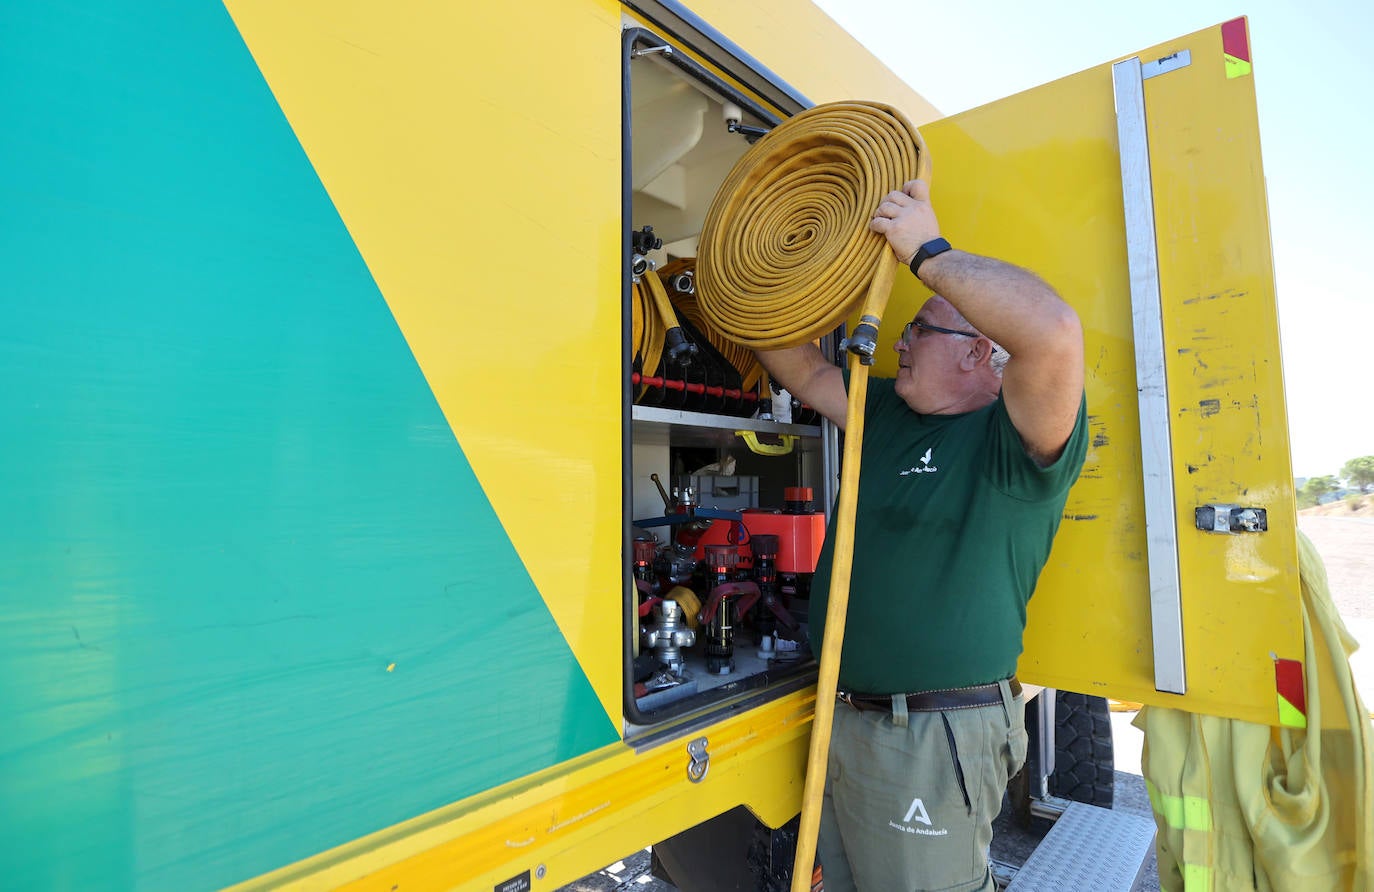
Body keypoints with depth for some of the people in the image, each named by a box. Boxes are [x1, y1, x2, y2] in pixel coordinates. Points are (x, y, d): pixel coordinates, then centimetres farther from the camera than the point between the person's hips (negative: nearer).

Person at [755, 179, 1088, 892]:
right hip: (844, 720, 8)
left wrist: (928, 251, -22)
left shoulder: (1008, 440, -14)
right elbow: (800, 367, 16)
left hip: (934, 739, -7)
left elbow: (1053, 332, -33)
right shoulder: (886, 412, 9)